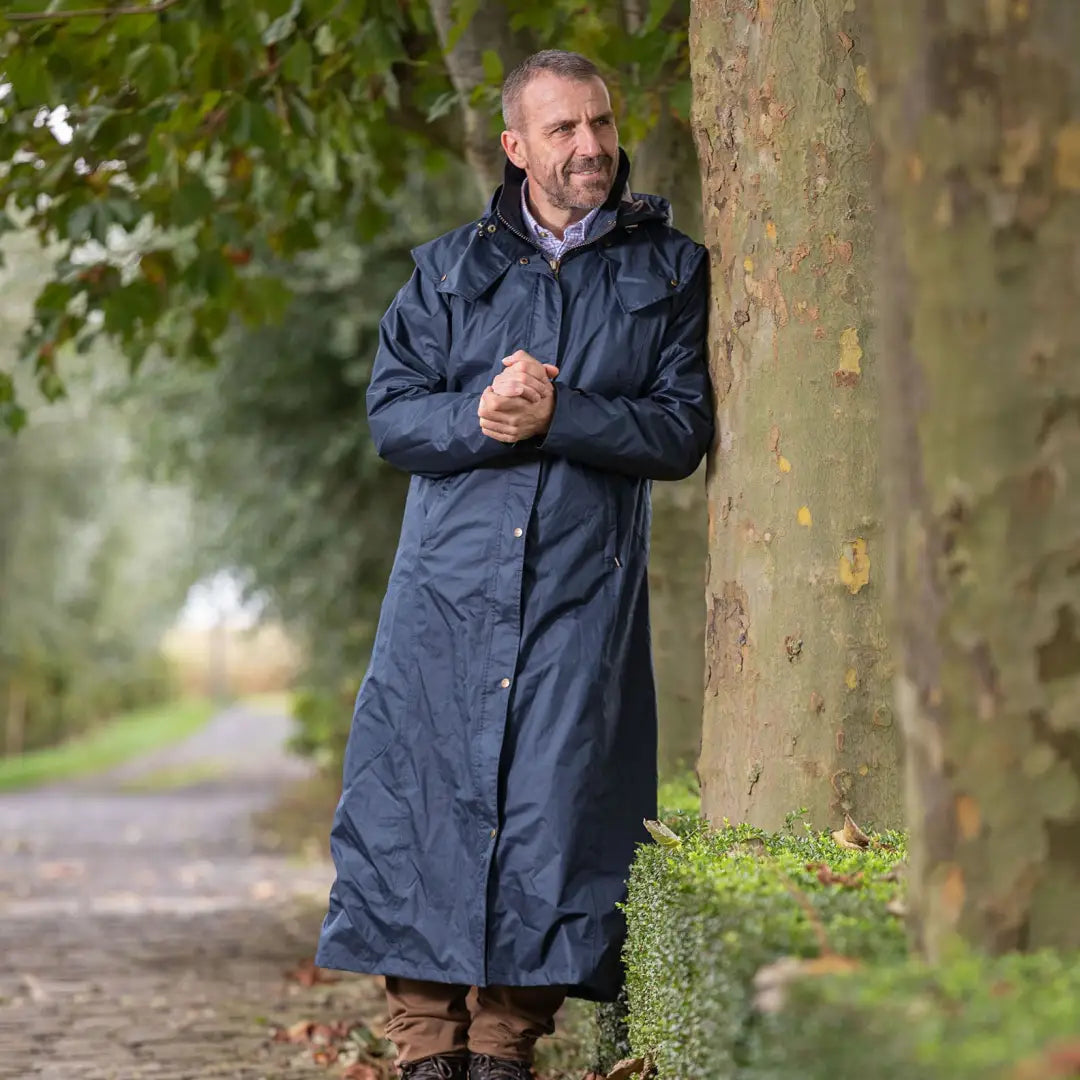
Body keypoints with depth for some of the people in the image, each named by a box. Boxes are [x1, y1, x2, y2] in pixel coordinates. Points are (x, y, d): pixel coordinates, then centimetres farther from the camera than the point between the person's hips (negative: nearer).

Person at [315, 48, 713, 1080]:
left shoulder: (670, 269, 9)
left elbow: (683, 428, 0)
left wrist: (557, 415, -14)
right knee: (420, 801, -3)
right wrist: (483, 417, -14)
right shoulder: (448, 268, 12)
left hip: (585, 589, -1)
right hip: (448, 583, 1)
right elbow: (391, 414, 5)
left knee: (550, 813, -4)